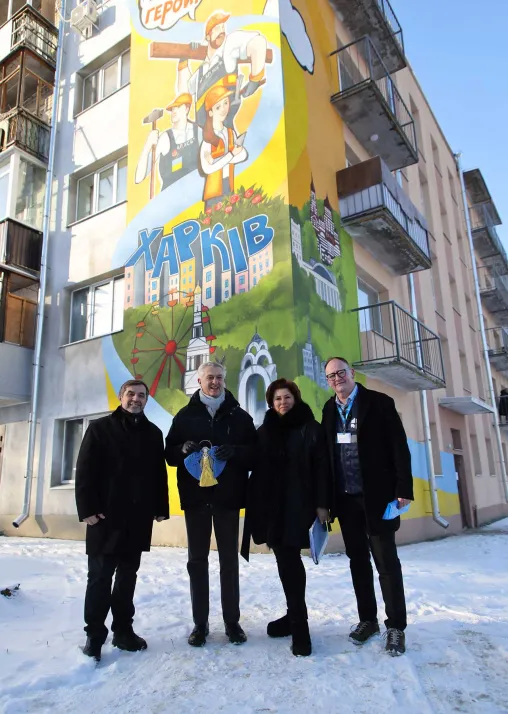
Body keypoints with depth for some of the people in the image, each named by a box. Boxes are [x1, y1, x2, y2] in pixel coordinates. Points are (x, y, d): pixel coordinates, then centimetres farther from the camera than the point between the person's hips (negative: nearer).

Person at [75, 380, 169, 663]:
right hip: (105, 516, -3)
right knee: (100, 576, 3)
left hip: (139, 518, 4)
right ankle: (95, 634, 15)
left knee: (128, 575, 13)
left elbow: (160, 473, 11)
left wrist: (161, 508, 7)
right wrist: (87, 509, -13)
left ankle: (123, 629, 25)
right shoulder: (100, 428, -1)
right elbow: (85, 471, -6)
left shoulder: (153, 433, 10)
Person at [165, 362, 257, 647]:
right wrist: (184, 449, -19)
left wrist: (235, 452, -20)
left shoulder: (239, 416, 3)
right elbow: (170, 453, 4)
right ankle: (200, 623, 20)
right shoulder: (185, 415, 6)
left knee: (229, 559, 8)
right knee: (197, 559, 8)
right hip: (195, 495, 1)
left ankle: (232, 621, 21)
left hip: (228, 495, -1)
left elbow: (255, 452, 0)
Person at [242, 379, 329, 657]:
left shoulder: (311, 429, -1)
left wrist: (322, 504, -11)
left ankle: (298, 623, 3)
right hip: (271, 505, 5)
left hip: (299, 504, -4)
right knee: (288, 560, 12)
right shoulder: (264, 431, 11)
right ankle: (296, 616, 26)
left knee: (288, 561, -8)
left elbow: (321, 468, -5)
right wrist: (255, 505, 6)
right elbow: (256, 470, 10)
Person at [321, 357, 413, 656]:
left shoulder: (379, 402, -6)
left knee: (386, 560, 3)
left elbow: (399, 447, -8)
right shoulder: (329, 410, 7)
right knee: (358, 560, 13)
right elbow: (326, 453, 8)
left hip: (377, 495, -4)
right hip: (346, 498, 4)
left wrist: (404, 489, -14)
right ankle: (368, 619, 27)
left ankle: (396, 626, 16)